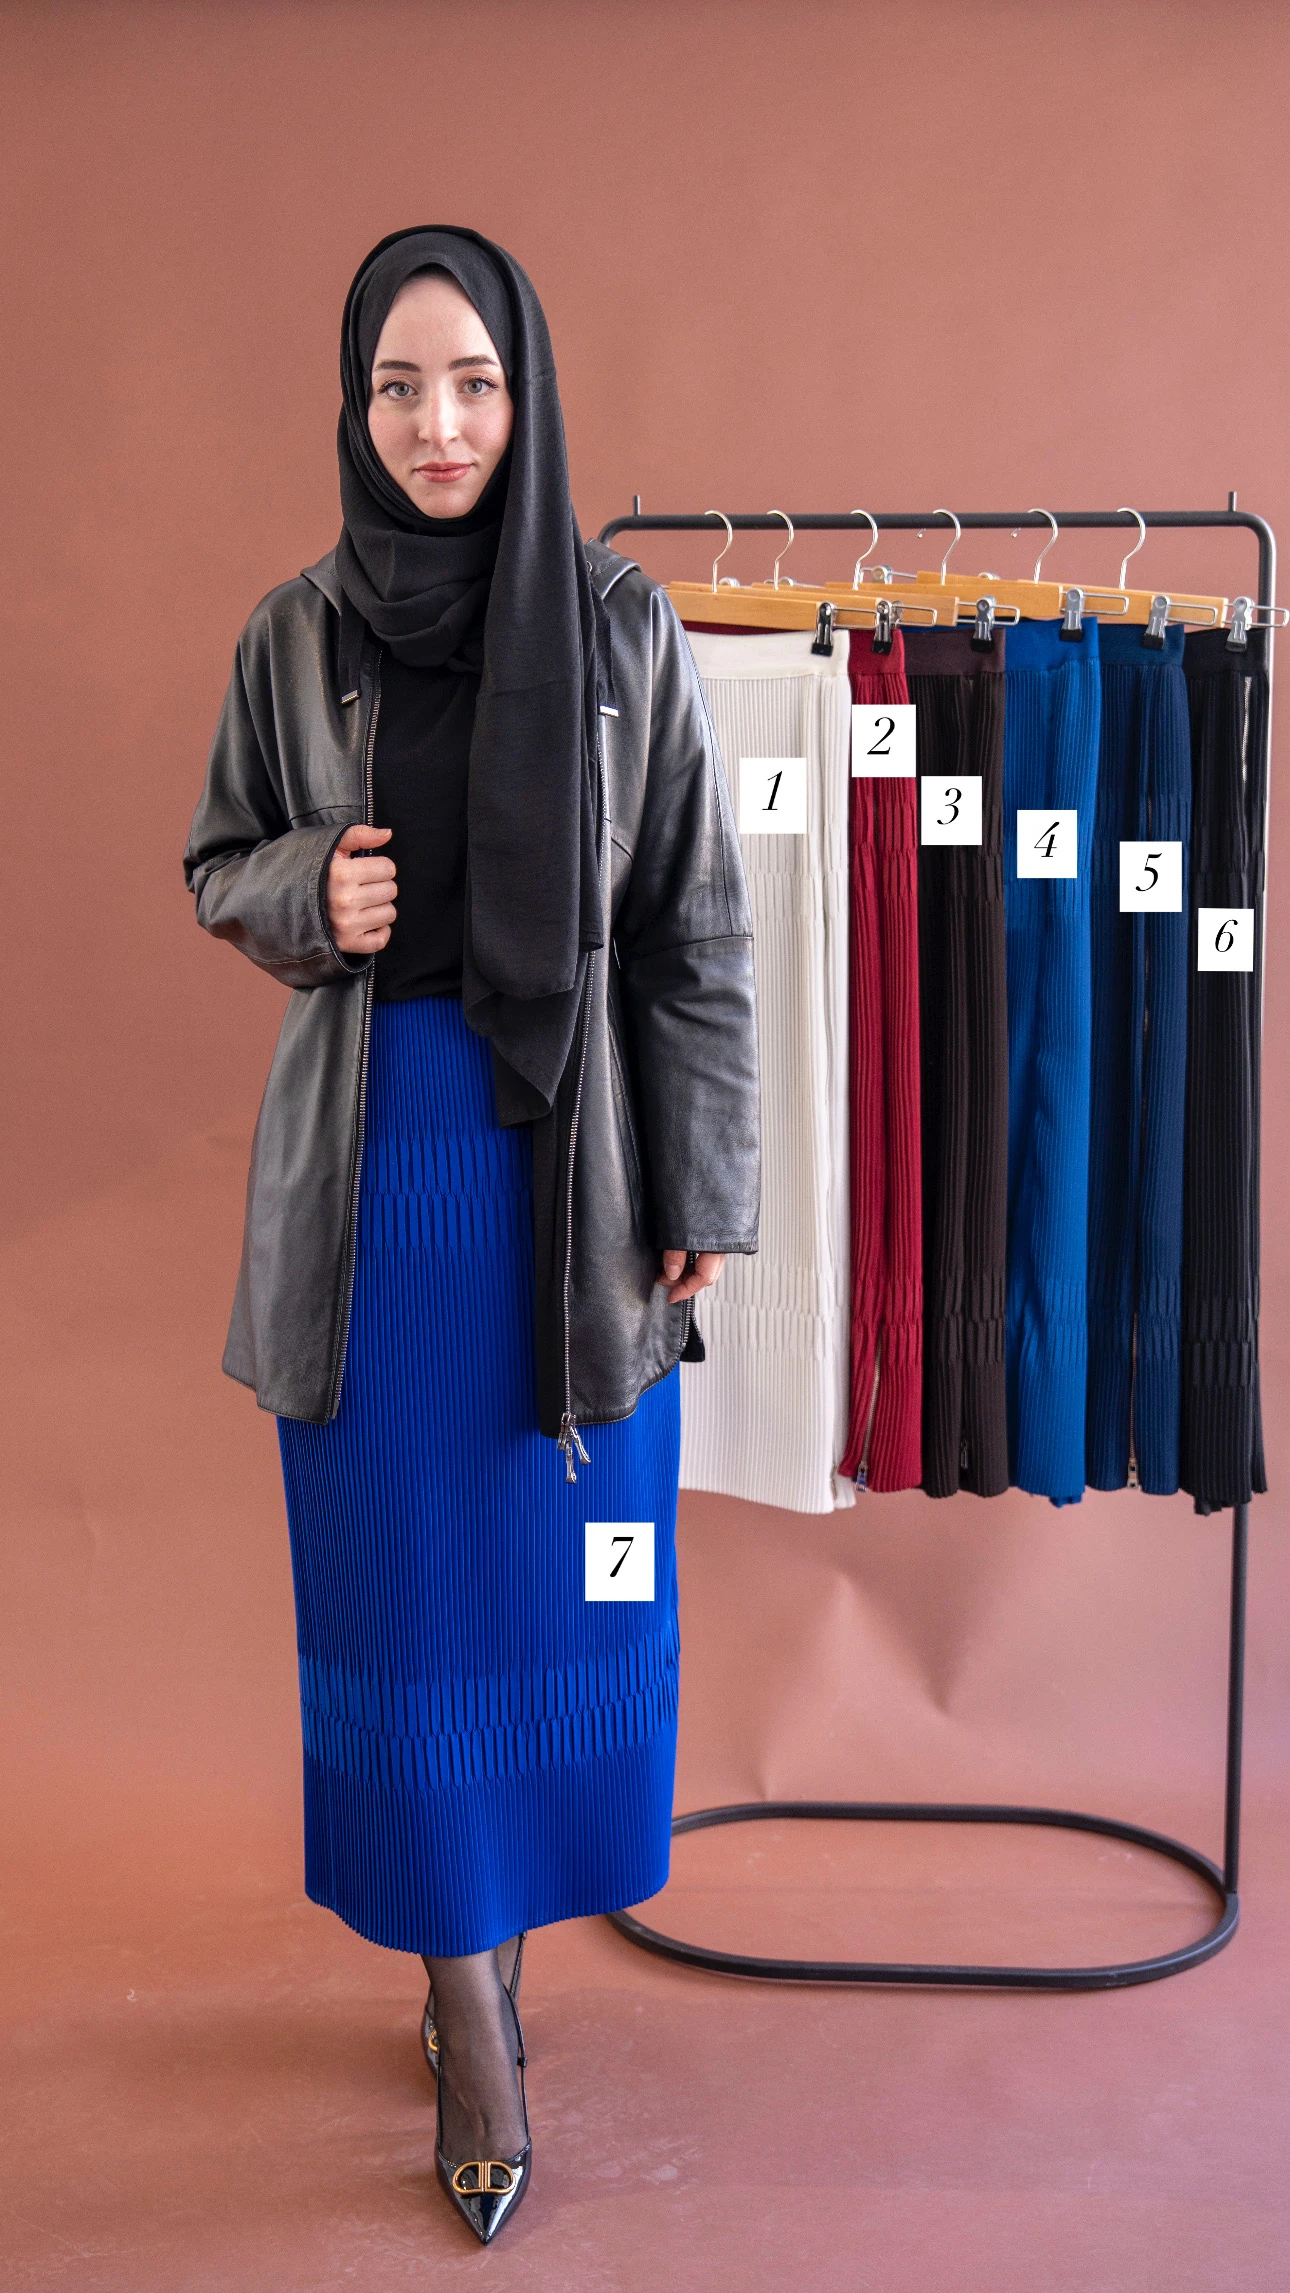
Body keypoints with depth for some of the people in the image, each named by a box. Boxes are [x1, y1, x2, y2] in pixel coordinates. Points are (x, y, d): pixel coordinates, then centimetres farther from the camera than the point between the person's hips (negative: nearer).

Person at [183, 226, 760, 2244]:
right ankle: (471, 2006, 18)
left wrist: (702, 1194, -3)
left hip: (573, 1155, 0)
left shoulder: (625, 627, -2)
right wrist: (309, 892, -10)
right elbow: (219, 867, 13)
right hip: (374, 1153, 1)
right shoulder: (296, 634, 2)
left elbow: (697, 929, -1)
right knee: (400, 1572, 4)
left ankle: (497, 1910, 32)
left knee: (564, 1556, 7)